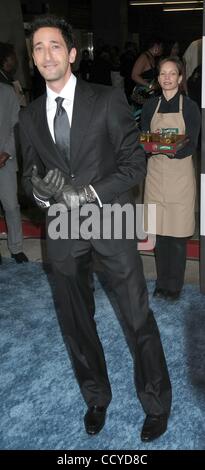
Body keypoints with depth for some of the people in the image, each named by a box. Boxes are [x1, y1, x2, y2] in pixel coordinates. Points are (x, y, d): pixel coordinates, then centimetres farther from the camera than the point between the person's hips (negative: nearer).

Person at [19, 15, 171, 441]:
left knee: (139, 318, 5)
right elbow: (29, 174, 11)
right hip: (62, 229, 4)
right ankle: (96, 398, 38)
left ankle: (157, 404, 27)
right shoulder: (30, 117, 7)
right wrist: (42, 189, -13)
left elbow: (135, 163, -6)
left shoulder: (108, 100, -4)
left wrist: (88, 194, -18)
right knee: (75, 322, 15)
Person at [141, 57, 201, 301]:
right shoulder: (150, 106, 9)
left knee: (177, 233, -1)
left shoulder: (189, 106, -1)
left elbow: (192, 145, -6)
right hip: (155, 172, 3)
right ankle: (162, 282, 21)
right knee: (158, 230, 6)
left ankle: (174, 285, 13)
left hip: (180, 173, -3)